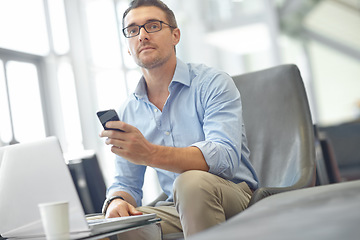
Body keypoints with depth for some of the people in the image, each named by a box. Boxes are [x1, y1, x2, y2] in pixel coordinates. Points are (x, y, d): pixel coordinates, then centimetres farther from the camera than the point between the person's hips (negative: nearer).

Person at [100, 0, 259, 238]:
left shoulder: (213, 83, -9)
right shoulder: (129, 112, 8)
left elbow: (225, 157, -25)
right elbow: (126, 183, 11)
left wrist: (150, 154, -39)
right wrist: (117, 201, -16)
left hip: (234, 195, -2)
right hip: (177, 208, 3)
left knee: (191, 181, -35)